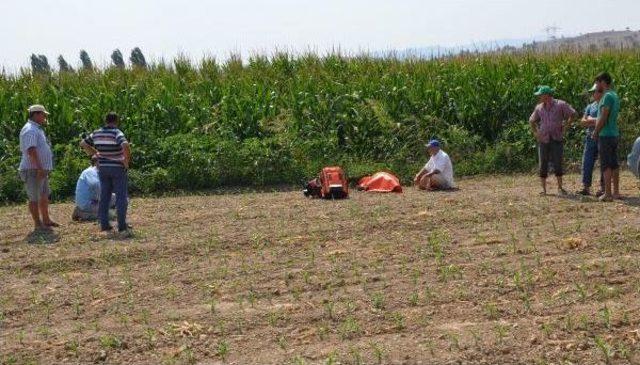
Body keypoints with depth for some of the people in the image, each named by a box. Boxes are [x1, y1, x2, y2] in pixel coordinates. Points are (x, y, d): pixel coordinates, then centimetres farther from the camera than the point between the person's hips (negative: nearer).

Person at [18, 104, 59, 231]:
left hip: (42, 170, 10)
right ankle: (38, 223, 3)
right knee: (34, 198, -3)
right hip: (33, 170, -10)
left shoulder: (37, 129, 18)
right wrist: (39, 168, -28)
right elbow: (31, 150, -25)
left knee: (44, 196, 17)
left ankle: (46, 220, 26)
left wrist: (45, 168, 21)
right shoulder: (30, 130, -15)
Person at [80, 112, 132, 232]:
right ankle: (122, 225, 0)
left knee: (104, 196, 10)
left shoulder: (96, 133, 5)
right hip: (118, 168, -5)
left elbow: (83, 143, 16)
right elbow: (126, 146, -31)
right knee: (121, 196, 1)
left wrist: (94, 153, 16)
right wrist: (126, 162, -18)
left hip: (103, 167, 5)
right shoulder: (117, 133, -14)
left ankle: (104, 224, 9)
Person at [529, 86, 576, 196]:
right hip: (543, 140, 3)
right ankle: (543, 189, 9)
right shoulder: (539, 108, 7)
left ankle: (560, 188, 7)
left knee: (557, 164, -3)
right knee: (543, 165, 3)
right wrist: (535, 133, 9)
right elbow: (531, 121, 20)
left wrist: (565, 127, -4)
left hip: (556, 139, -3)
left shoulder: (560, 105, -4)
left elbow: (572, 114, 1)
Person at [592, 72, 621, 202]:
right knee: (614, 164, 11)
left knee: (606, 165, -7)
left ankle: (608, 194, -7)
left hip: (605, 135, -9)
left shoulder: (607, 96, -14)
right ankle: (616, 192, 15)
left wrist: (595, 132, -9)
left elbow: (603, 117, -18)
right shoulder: (615, 95, 16)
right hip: (614, 133, 9)